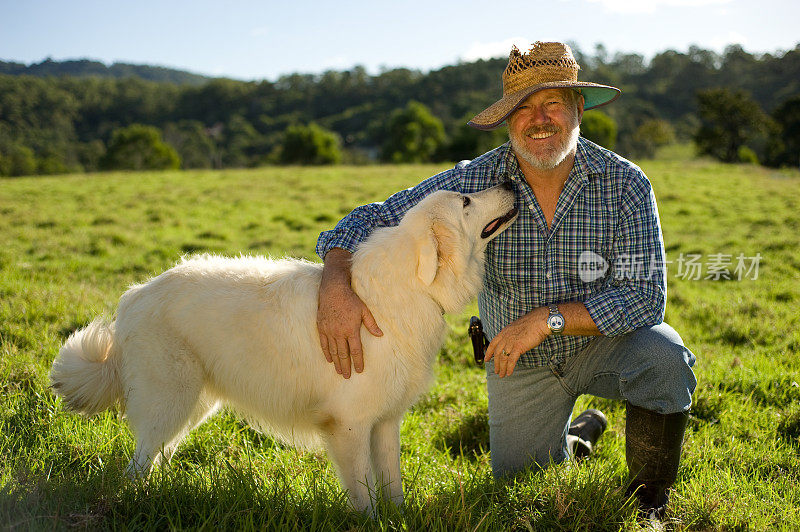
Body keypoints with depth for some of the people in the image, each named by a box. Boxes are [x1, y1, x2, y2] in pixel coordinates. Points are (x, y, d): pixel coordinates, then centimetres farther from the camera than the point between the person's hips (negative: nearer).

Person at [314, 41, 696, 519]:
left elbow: (646, 296, -24)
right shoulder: (473, 182, -18)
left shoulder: (625, 184, -20)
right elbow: (373, 219, -17)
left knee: (664, 357, -34)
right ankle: (580, 431, 43)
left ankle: (650, 502, -7)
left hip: (604, 340, -2)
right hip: (518, 361, 2)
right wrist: (336, 283, -37)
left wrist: (549, 318, -33)